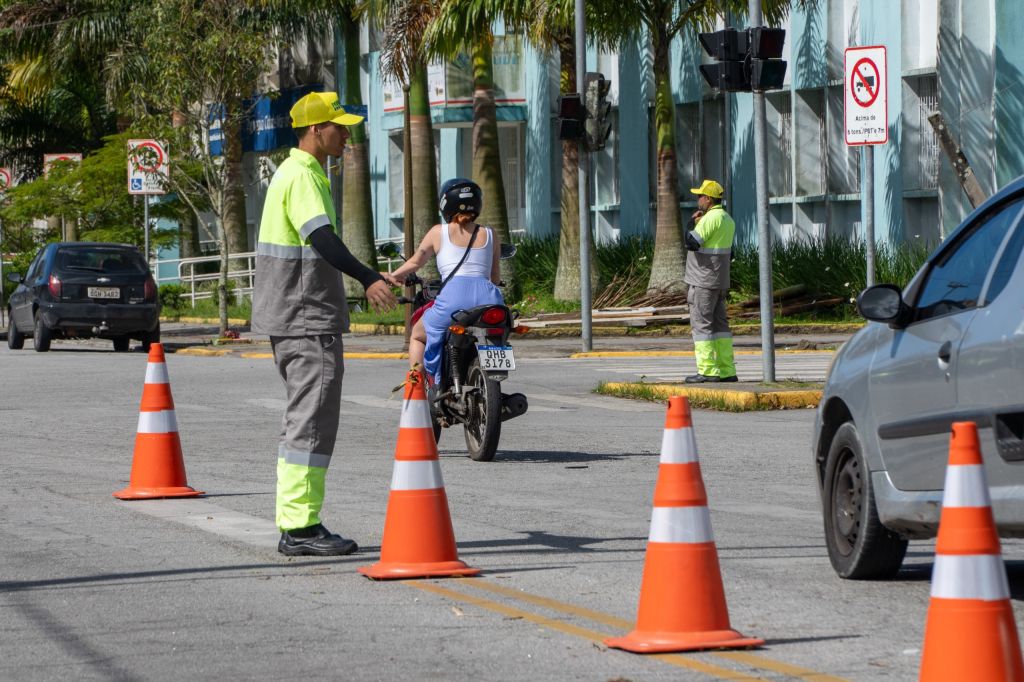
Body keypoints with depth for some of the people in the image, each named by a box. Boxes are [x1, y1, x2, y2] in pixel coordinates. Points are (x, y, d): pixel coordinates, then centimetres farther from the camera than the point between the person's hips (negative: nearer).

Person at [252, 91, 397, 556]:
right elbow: (321, 237, -31)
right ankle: (300, 527, -11)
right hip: (307, 321, -11)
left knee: (305, 421, 13)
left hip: (298, 320, 11)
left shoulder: (295, 174, 18)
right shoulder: (302, 177, -15)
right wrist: (368, 279, -43)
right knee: (312, 420, -11)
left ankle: (296, 526, 16)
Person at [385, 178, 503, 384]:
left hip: (453, 294, -2)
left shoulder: (439, 232, 13)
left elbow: (415, 262, 26)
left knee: (417, 337, 24)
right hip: (488, 295, 2)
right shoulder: (489, 235, 18)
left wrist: (393, 276, 45)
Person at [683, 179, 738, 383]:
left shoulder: (711, 218, -16)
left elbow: (691, 243, -20)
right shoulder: (728, 220, 15)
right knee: (720, 324, 9)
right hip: (721, 282, 9)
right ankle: (727, 371, 7)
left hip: (703, 282, -9)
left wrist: (695, 224, -2)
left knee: (701, 324, -6)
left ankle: (707, 370, -10)